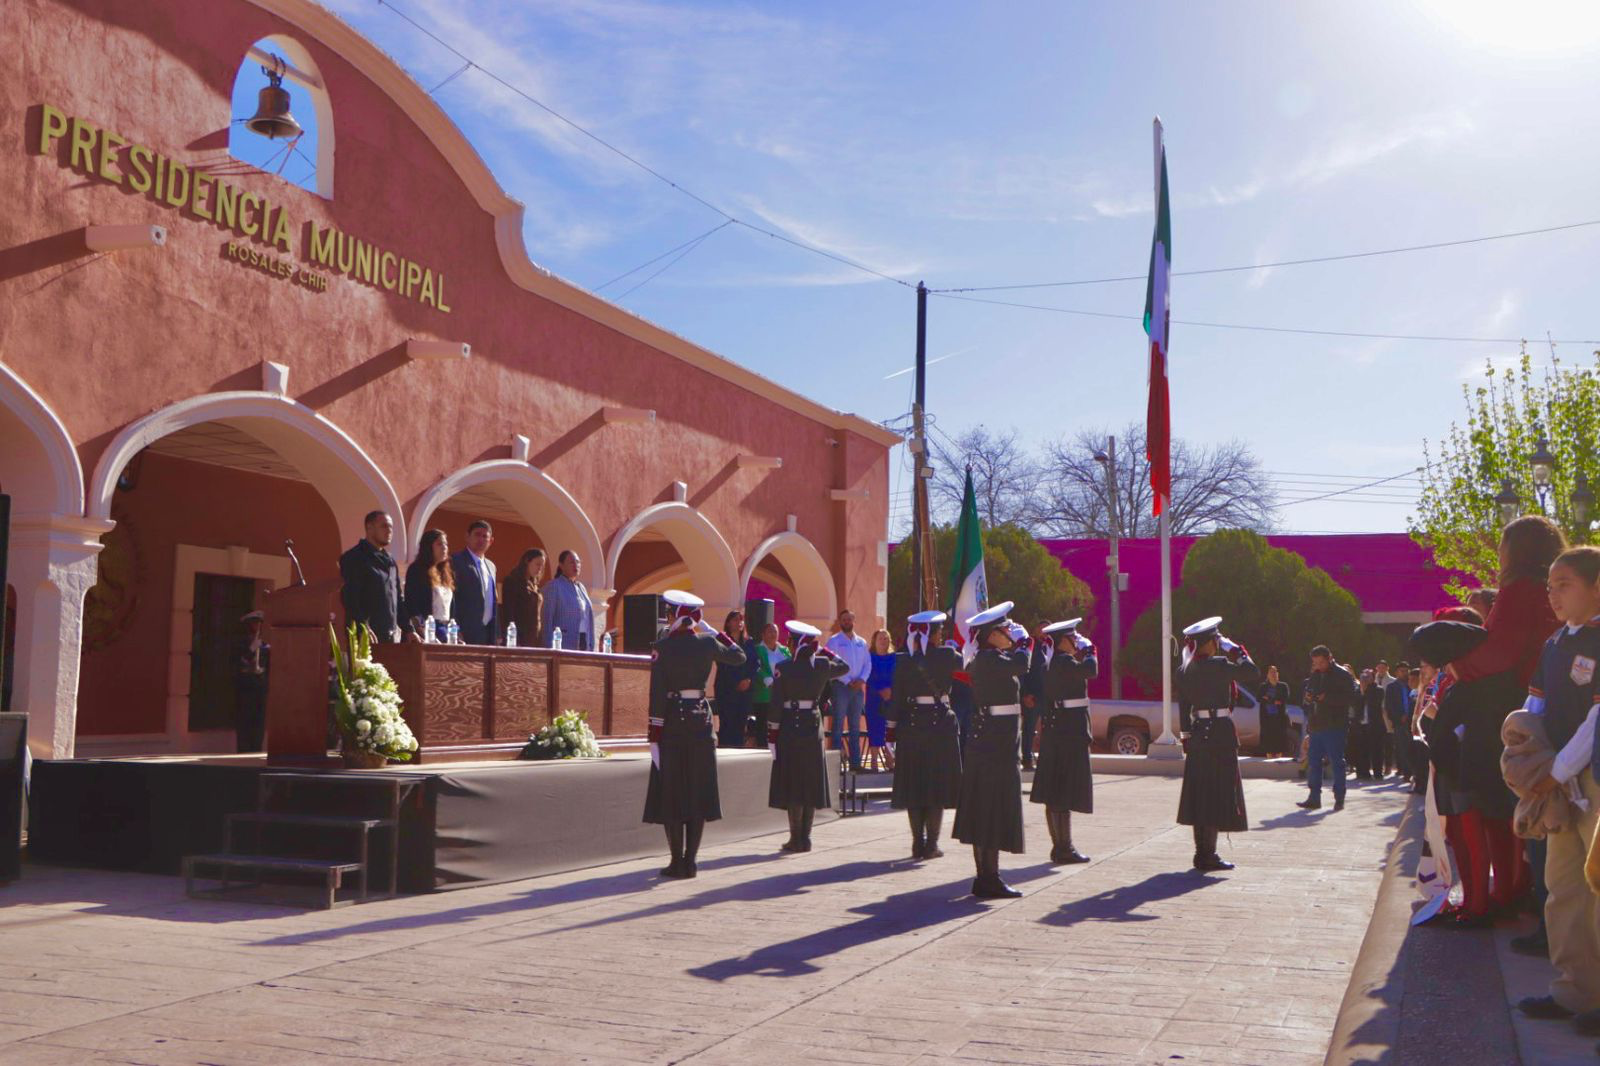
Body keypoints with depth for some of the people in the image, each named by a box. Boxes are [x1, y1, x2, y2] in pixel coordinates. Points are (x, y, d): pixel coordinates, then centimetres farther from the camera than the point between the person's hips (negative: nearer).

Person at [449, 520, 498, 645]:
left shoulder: (491, 566, 19)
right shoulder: (456, 561, -3)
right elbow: (450, 598, -9)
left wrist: (496, 634, 13)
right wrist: (455, 631, -16)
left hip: (488, 633, 7)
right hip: (466, 632, -7)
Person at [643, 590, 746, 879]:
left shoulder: (661, 647, -9)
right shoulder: (708, 644, 0)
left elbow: (657, 695, -12)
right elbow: (739, 656, 20)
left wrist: (654, 737, -9)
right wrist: (712, 630, 20)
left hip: (672, 722, -3)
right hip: (701, 719, 3)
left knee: (671, 793, 4)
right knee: (697, 791, 8)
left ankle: (677, 862, 4)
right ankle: (691, 861, 9)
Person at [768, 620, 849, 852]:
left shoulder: (783, 667, -10)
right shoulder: (823, 665, 0)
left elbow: (776, 703, -10)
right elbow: (845, 667, 22)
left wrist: (772, 733, -4)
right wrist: (824, 651, 17)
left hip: (789, 727, -3)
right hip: (813, 727, 3)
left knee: (792, 783, 1)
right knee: (811, 782, 9)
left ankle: (796, 838, 0)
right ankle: (805, 837, 11)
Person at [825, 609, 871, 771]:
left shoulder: (861, 642, 14)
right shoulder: (834, 641, -2)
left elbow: (868, 663, 11)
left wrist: (862, 680, -6)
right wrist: (848, 681, -15)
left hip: (858, 687, 5)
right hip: (841, 686, -5)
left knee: (855, 726, 9)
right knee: (839, 724, -5)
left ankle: (855, 762, 13)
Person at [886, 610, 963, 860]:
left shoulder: (903, 659, -1)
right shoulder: (946, 656, -8)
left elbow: (897, 695, 0)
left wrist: (892, 726, 6)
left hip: (911, 724, 3)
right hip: (940, 723, -2)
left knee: (913, 783, 10)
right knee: (937, 781, 4)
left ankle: (918, 843, 13)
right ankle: (931, 844, 3)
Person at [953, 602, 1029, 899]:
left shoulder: (987, 659, 14)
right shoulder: (989, 659, -16)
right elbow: (1021, 664, -29)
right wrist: (1022, 641, -11)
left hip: (985, 743, 10)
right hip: (997, 744, -10)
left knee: (984, 813, 12)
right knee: (995, 811, -5)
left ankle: (984, 877, 18)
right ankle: (990, 879, -1)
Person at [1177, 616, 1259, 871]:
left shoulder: (1184, 671, 8)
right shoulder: (1219, 665, -13)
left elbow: (1183, 707, 10)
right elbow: (1253, 675, -10)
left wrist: (1187, 736, 15)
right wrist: (1237, 651, 0)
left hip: (1198, 733, 7)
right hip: (1221, 733, -7)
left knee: (1200, 794, 11)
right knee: (1218, 793, -2)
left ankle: (1202, 853, 16)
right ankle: (1208, 855, -2)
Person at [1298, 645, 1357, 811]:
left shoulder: (1342, 674, -5)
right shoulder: (1316, 675, 15)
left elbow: (1351, 699, -12)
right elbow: (1309, 694, 25)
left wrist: (1328, 698, -16)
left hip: (1335, 726, -7)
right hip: (1317, 726, 7)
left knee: (1336, 762, -1)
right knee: (1313, 761, 5)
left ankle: (1339, 798, 8)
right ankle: (1314, 798, 10)